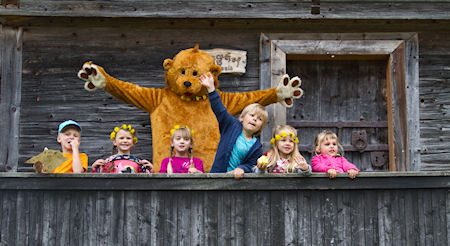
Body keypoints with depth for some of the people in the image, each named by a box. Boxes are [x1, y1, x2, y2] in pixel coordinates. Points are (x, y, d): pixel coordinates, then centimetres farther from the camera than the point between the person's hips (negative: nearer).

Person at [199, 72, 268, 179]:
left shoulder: (257, 147, 6)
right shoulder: (233, 125, 6)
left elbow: (250, 165, 4)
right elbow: (220, 110, 1)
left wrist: (241, 169, -19)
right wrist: (211, 88, -6)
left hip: (236, 176, 1)